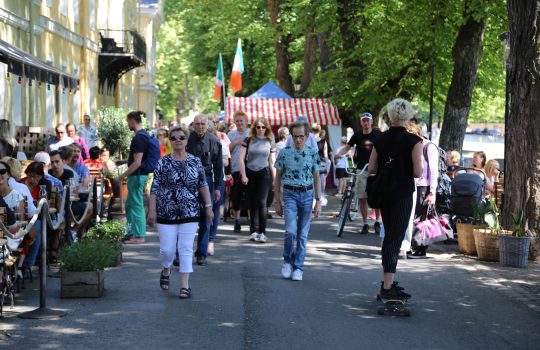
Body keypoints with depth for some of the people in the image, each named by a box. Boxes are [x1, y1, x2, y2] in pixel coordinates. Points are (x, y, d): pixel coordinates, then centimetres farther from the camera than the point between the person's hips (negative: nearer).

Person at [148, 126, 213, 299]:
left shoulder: (195, 162, 4)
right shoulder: (163, 163, -2)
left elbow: (203, 186, 9)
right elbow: (155, 188, -2)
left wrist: (208, 206, 5)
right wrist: (152, 210, -6)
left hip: (190, 213, 1)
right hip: (166, 213, -1)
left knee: (186, 249, -1)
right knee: (167, 249, 1)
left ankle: (185, 285, 4)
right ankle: (166, 271, 33)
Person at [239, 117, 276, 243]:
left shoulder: (270, 142, 5)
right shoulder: (249, 140, 2)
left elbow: (272, 162, 10)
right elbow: (241, 158, 0)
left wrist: (275, 179, 6)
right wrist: (244, 175, -7)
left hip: (264, 173, -1)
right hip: (250, 173, 1)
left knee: (262, 202, -11)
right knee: (253, 203, 6)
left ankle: (262, 232, -10)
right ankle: (254, 231, 14)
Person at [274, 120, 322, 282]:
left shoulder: (313, 153, 2)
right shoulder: (285, 153, -1)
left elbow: (317, 178, 7)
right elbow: (278, 178, 6)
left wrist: (318, 201, 1)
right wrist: (277, 202, 4)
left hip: (307, 194, 1)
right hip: (290, 194, -1)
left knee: (303, 234, 3)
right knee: (291, 231, -15)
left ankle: (298, 268, 13)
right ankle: (287, 261, 8)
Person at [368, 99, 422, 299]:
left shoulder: (380, 139, 4)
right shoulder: (413, 141, -11)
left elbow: (371, 169, 5)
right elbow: (418, 172, -15)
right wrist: (406, 171, 6)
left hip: (383, 193, 6)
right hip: (402, 194, -6)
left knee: (390, 236, 18)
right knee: (395, 238, -4)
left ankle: (387, 282, 25)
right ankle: (387, 287, -6)